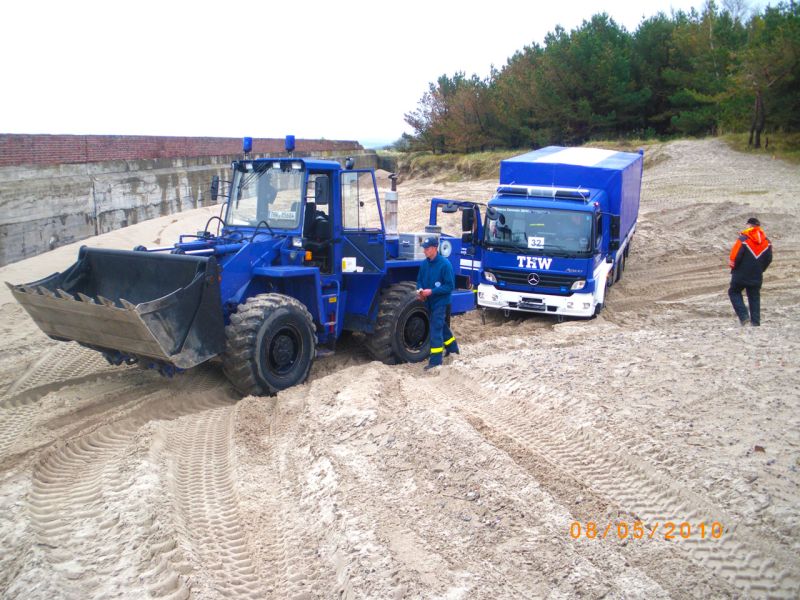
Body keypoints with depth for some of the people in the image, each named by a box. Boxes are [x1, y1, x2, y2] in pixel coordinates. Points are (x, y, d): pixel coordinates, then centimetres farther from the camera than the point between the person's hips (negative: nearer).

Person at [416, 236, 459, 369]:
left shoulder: (445, 264, -17)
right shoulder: (424, 263, 2)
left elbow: (449, 286, -17)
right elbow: (420, 280, 12)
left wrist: (431, 291, -23)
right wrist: (420, 290, -10)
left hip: (440, 302, -7)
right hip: (429, 302, 7)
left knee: (435, 330, -8)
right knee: (441, 326, 22)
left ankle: (436, 360, -1)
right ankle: (452, 348, 42)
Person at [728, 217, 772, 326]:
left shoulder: (743, 239, -14)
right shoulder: (766, 242, 3)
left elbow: (735, 256, -16)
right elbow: (769, 259, 7)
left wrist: (734, 267, 4)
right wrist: (759, 270, 19)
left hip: (741, 275, -4)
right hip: (757, 276, 4)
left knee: (734, 292, 12)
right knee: (754, 297, 14)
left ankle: (743, 315, -3)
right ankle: (755, 321, 12)